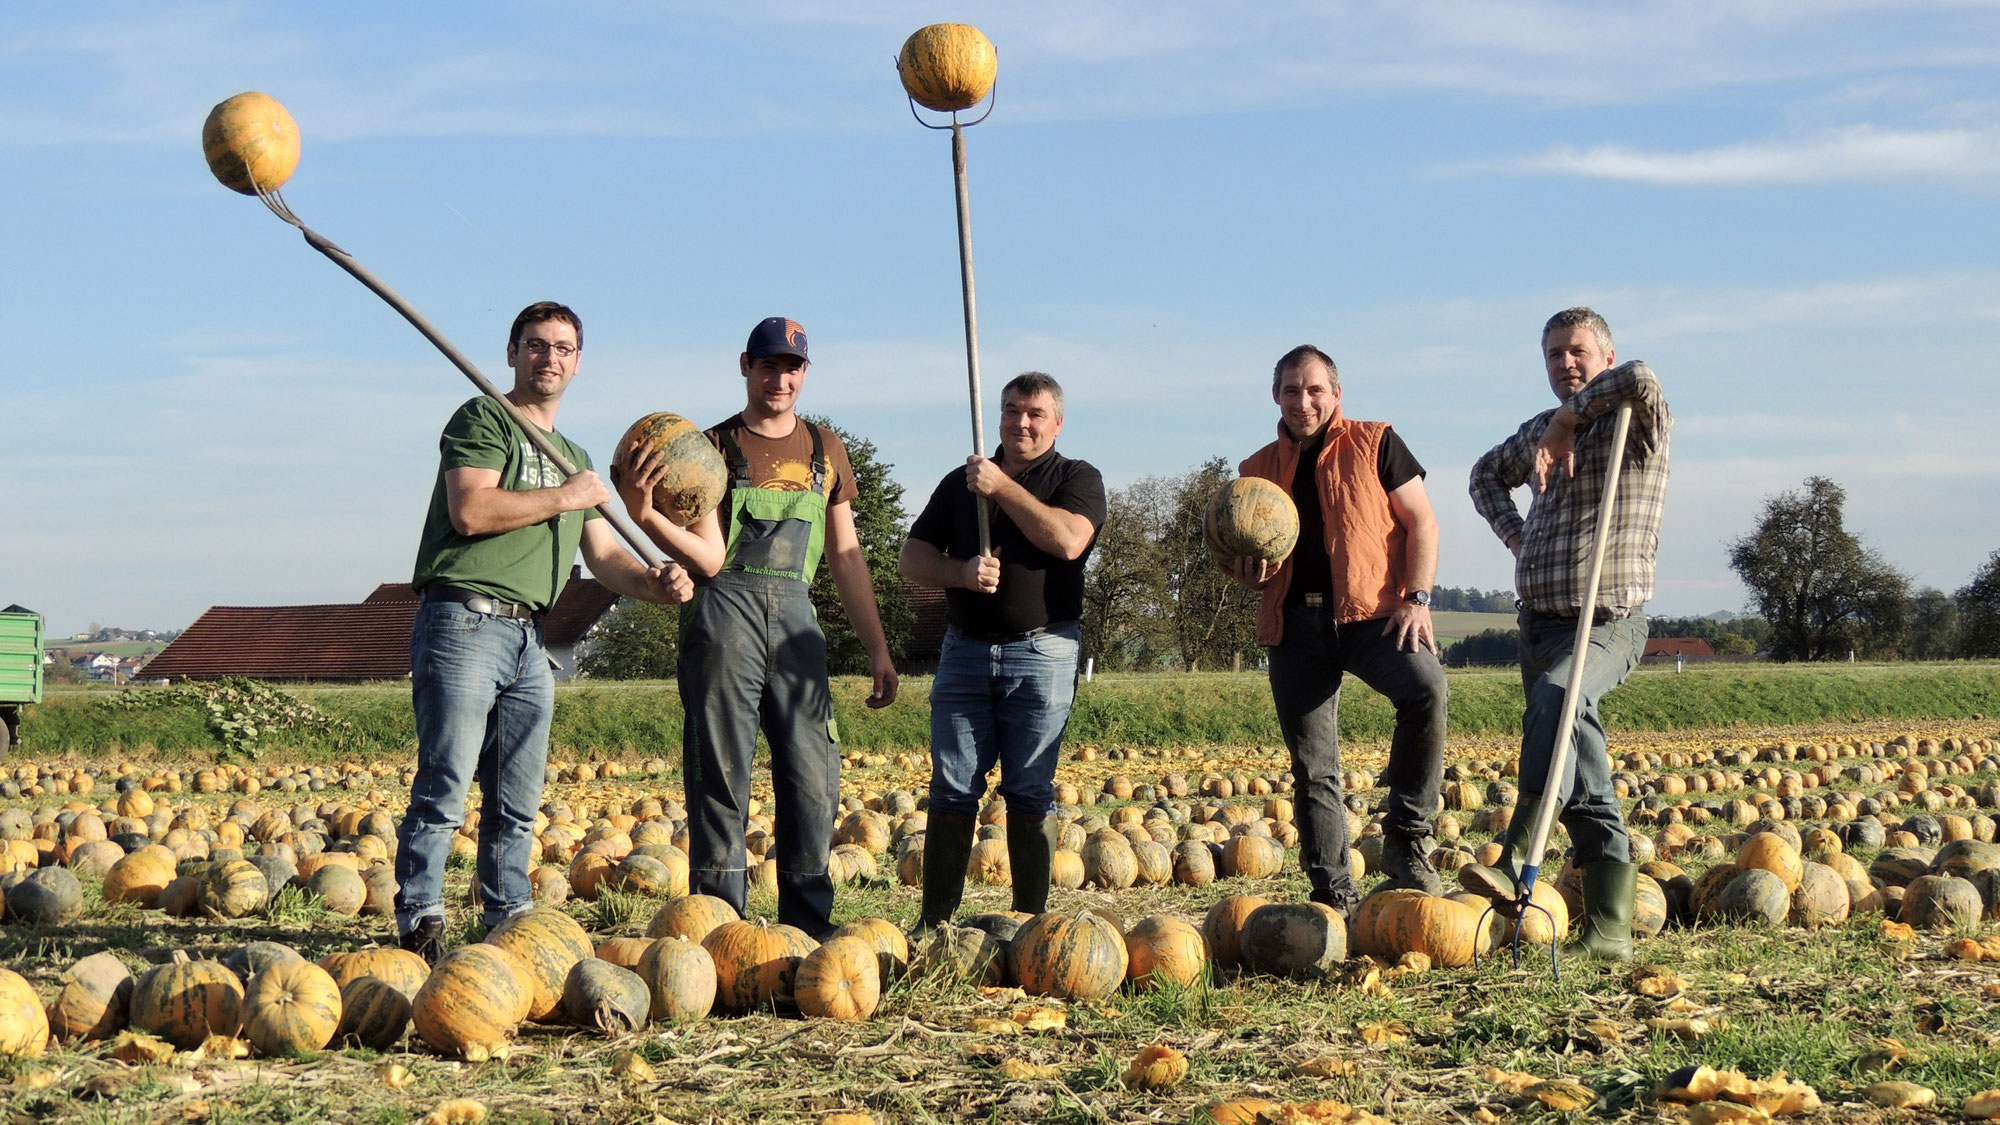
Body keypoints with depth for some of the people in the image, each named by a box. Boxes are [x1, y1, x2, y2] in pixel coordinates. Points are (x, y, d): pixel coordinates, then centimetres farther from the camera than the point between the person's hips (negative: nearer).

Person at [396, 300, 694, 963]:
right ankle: (419, 923, -9)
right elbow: (470, 511, -14)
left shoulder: (574, 457, 25)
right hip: (466, 624, -7)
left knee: (518, 802, 9)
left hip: (532, 639, 7)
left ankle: (508, 921, 15)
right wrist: (567, 497, -6)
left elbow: (603, 555, 21)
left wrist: (653, 583, -1)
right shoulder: (482, 420, 2)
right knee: (444, 788, -10)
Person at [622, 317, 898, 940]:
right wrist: (644, 514, -23)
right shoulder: (715, 447, 4)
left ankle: (808, 927, 8)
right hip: (725, 613, -4)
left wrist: (878, 648, 16)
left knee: (814, 776, 0)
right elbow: (709, 558, -7)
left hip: (795, 615, 4)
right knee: (721, 776, -3)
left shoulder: (825, 449, 16)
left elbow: (846, 557, 19)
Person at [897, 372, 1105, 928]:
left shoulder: (1077, 478, 6)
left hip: (1041, 654, -3)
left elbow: (1068, 540, -15)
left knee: (1030, 793, -2)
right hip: (964, 650, 3)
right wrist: (961, 572, -8)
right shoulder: (960, 483, 17)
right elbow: (911, 559, 12)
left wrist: (1002, 487, -11)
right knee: (952, 790, 0)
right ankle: (934, 923, 3)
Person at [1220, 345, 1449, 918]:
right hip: (1295, 623, 4)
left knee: (1426, 688, -32)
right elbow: (1245, 558, 25)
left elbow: (1421, 522, 4)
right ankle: (1335, 896, 9)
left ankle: (1406, 838, -20)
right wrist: (1245, 571, 0)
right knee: (1312, 769, 2)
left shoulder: (1374, 444, 8)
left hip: (1370, 612, -4)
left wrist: (1417, 597, -9)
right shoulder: (1258, 469, 18)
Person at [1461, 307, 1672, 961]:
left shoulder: (1638, 425, -4)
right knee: (1586, 788, 6)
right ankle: (1608, 928, 9)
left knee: (1555, 696, -36)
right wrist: (1516, 536, 15)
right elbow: (1487, 474, 33)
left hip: (1606, 622, -7)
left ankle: (1515, 862, -43)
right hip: (1539, 619, 7)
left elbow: (1639, 380, -27)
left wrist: (1567, 418, -15)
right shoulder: (1542, 431, 16)